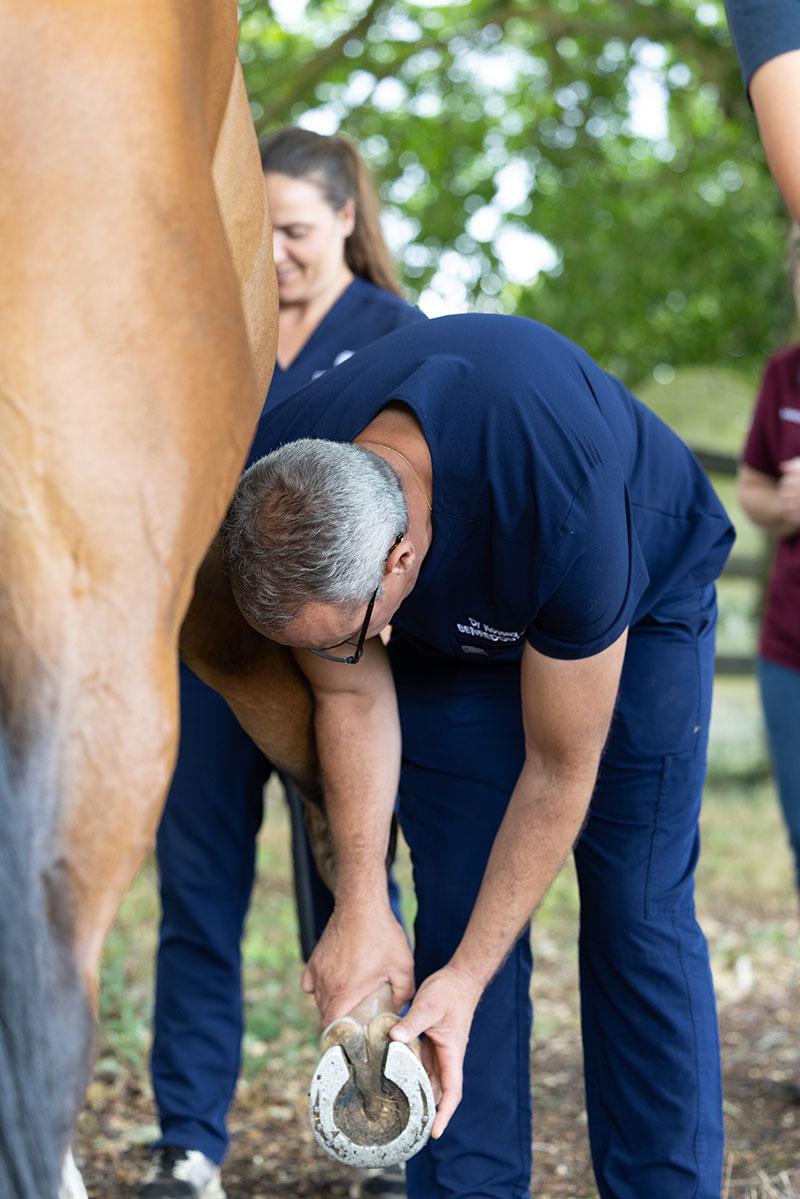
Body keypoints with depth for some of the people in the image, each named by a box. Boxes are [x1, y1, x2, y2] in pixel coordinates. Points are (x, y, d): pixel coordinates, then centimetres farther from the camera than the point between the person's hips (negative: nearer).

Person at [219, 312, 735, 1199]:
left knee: (637, 915, -7)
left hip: (643, 597, -3)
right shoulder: (277, 497, -30)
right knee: (455, 909, -5)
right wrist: (360, 907, -23)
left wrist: (467, 982, -27)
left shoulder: (564, 513, -45)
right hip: (451, 625, 4)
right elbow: (351, 702, -14)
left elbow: (560, 770, -31)